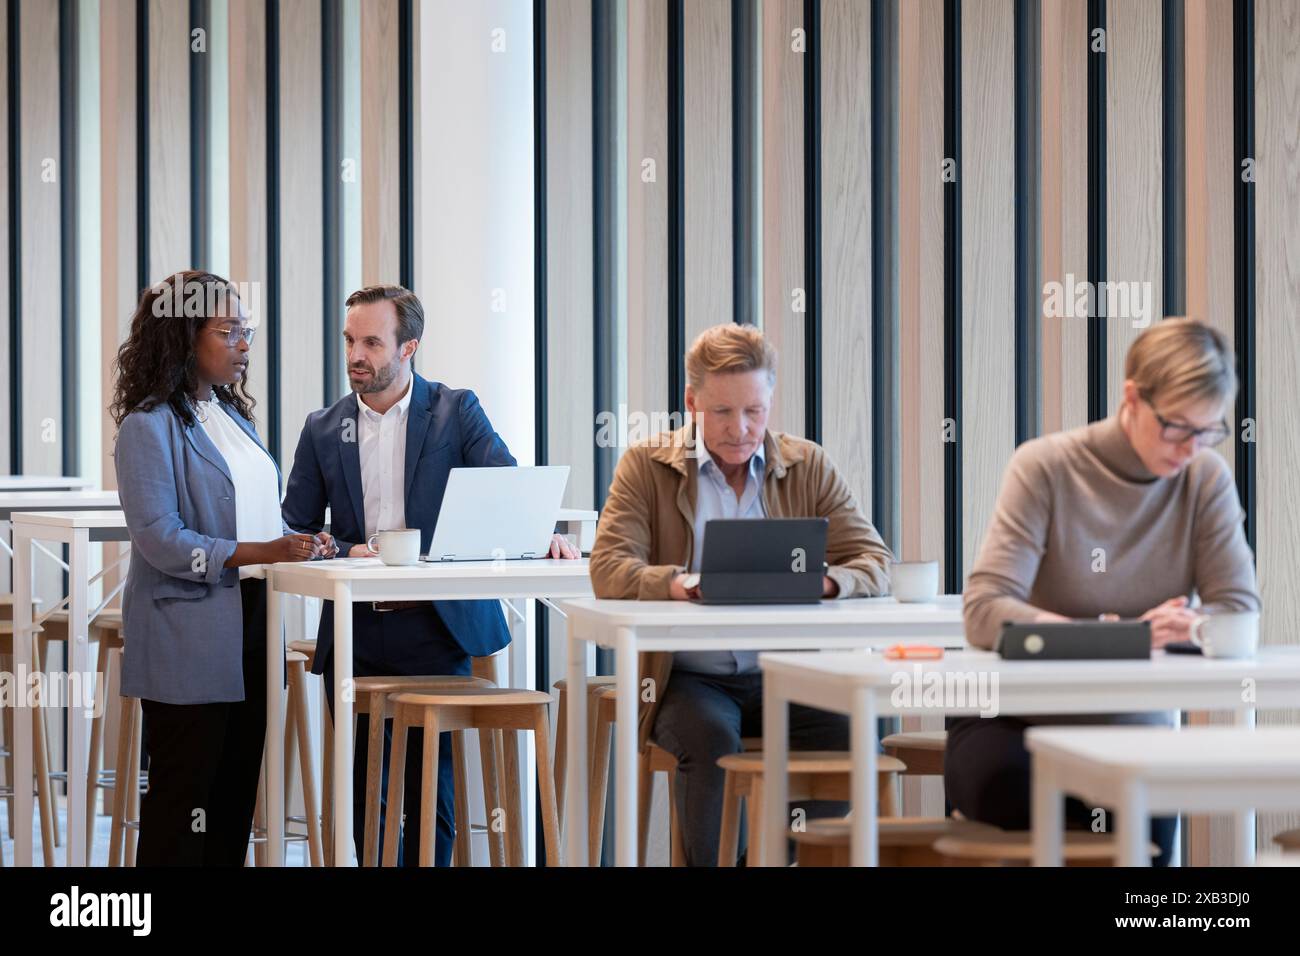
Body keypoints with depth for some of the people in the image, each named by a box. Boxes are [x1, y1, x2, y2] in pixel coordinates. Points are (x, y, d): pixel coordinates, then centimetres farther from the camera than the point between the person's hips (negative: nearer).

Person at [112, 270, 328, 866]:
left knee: (236, 794, 10)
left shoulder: (233, 416, 14)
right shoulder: (150, 426, -10)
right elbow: (161, 540, -19)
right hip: (188, 643, -8)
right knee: (186, 798, -3)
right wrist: (261, 553, -25)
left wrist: (297, 545, 1)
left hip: (248, 628, 8)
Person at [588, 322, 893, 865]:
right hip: (687, 678, -2)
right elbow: (607, 570, -9)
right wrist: (675, 584, -31)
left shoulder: (808, 467, 8)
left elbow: (875, 564, 1)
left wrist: (824, 582, -23)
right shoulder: (647, 466, 3)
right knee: (710, 737, -34)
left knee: (850, 729, -27)